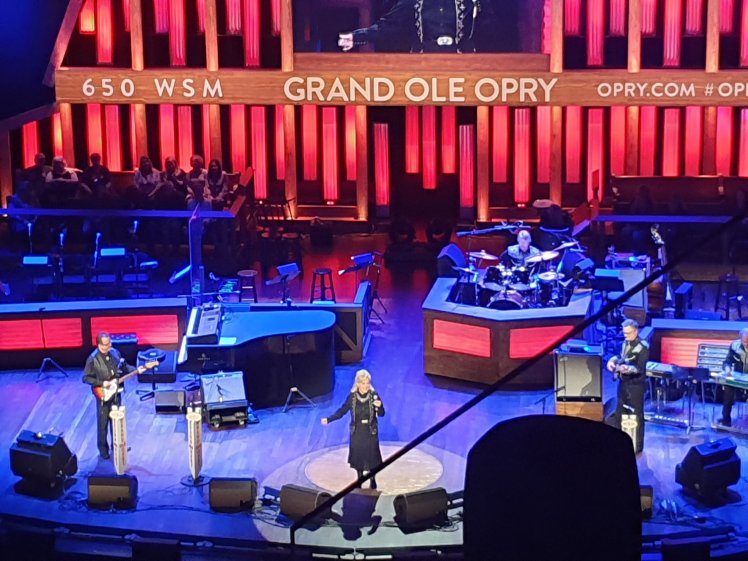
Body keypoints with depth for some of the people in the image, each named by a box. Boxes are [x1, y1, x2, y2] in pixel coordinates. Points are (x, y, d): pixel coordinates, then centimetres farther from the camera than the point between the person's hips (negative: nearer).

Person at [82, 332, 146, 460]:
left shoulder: (115, 353, -2)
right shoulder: (92, 359, -19)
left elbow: (124, 367, 11)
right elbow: (86, 378, -15)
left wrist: (136, 370, -4)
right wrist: (102, 383, -21)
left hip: (116, 392, 5)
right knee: (103, 423, 5)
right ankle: (103, 449, 19)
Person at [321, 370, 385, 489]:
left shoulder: (374, 395, -10)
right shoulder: (352, 396, -7)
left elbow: (381, 414, -9)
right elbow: (341, 411, -2)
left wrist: (379, 406, -31)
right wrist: (328, 419, -12)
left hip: (371, 432, -1)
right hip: (357, 432, 1)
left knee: (371, 456, 4)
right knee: (358, 457, 9)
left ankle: (373, 480, 23)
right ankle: (360, 480, 26)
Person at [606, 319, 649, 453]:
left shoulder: (643, 347, -15)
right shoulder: (625, 343, 7)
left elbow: (640, 369, -21)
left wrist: (628, 369, -40)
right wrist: (613, 360, 2)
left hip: (636, 385, -8)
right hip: (623, 383, 8)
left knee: (636, 415, 0)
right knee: (620, 413, 16)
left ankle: (637, 445, 8)